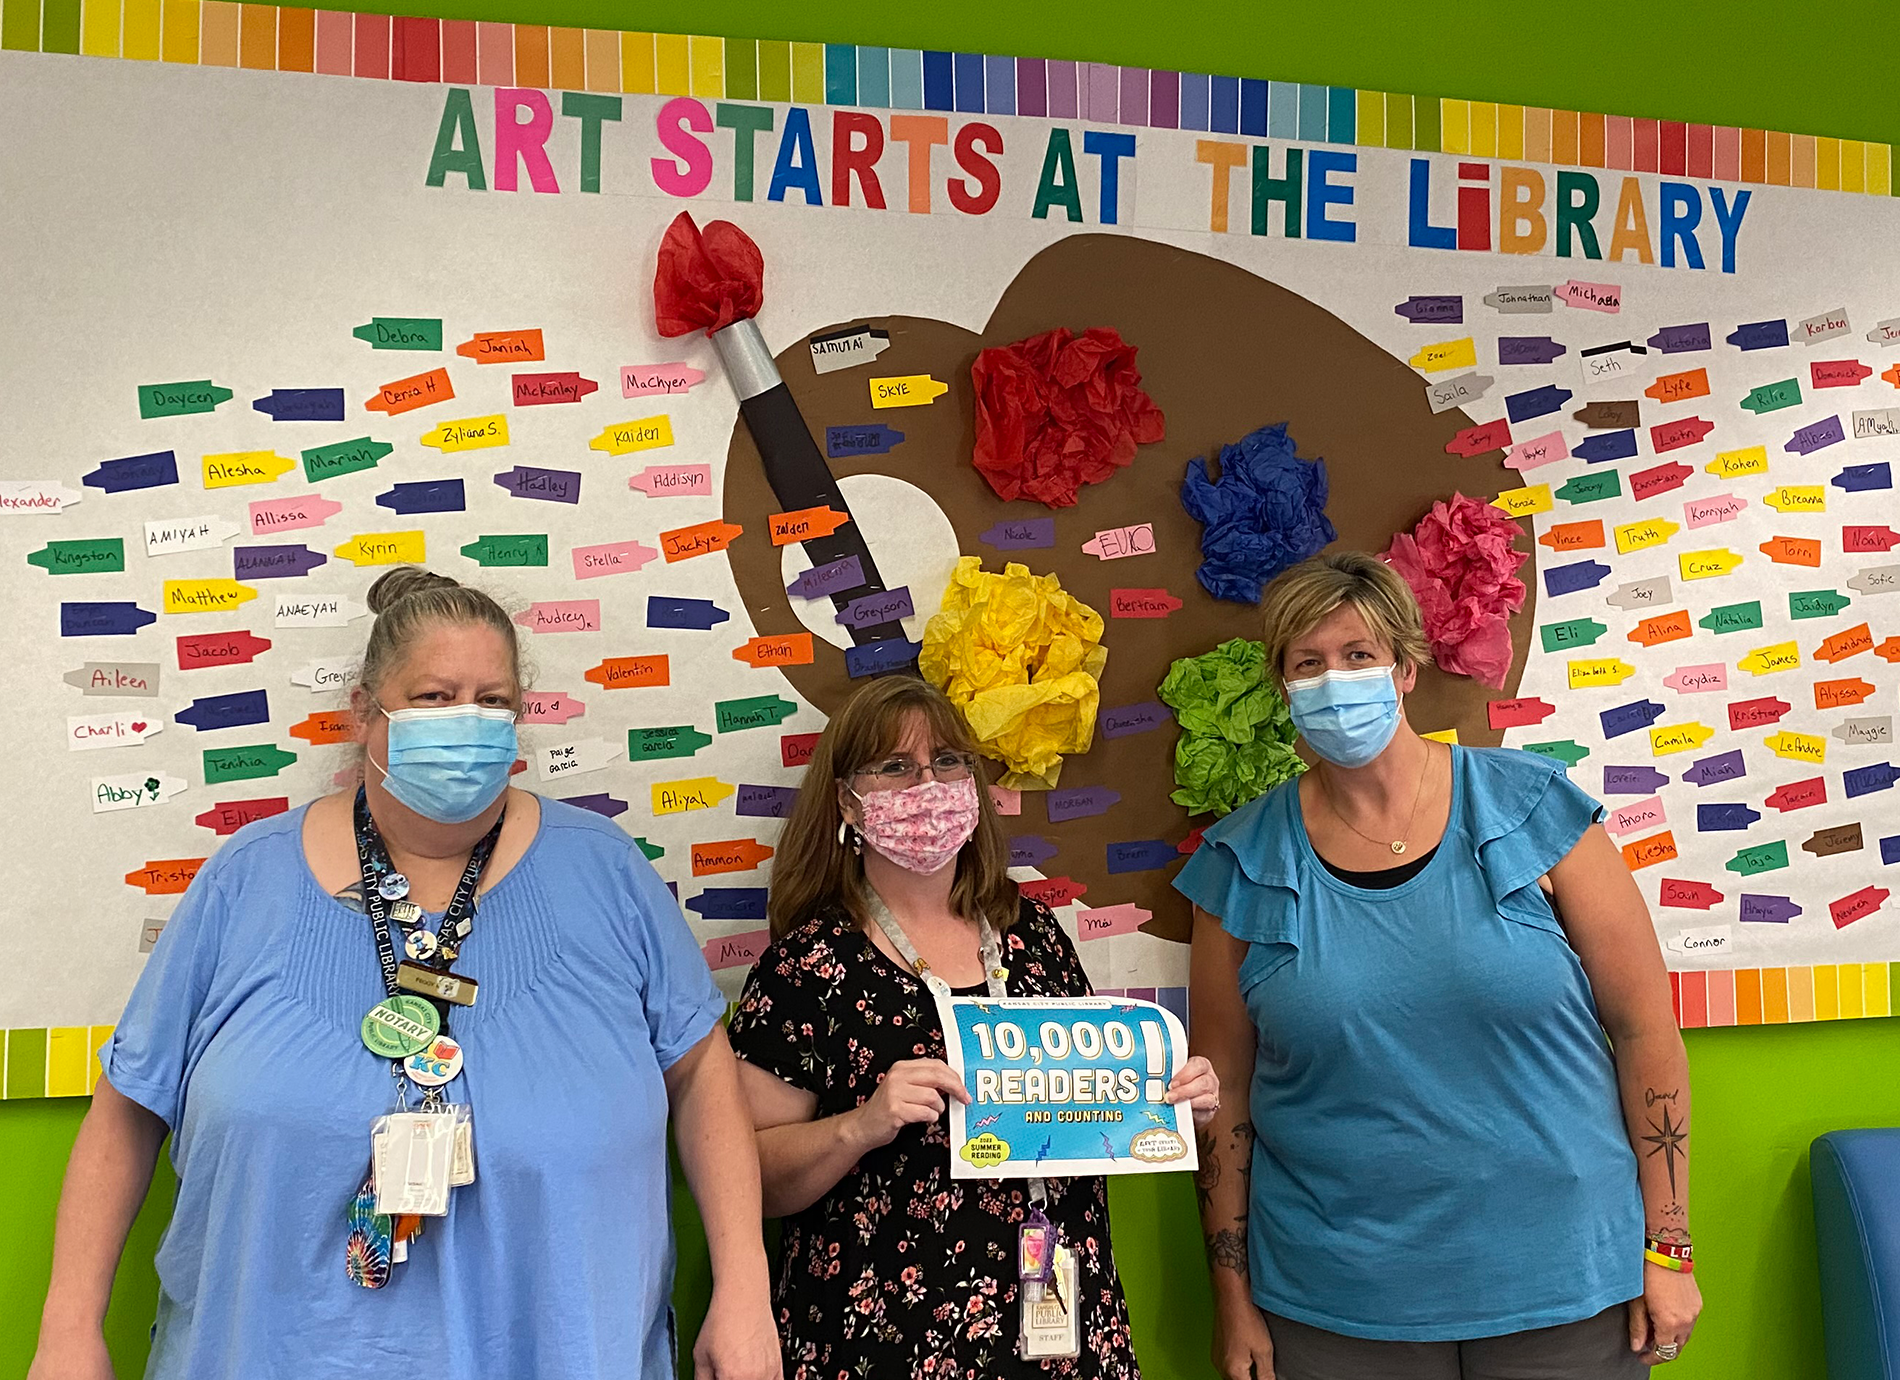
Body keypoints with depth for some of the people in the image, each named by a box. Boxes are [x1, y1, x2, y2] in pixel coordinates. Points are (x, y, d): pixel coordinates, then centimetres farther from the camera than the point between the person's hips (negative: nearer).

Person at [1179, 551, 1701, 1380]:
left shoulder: (1531, 811, -5)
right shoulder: (1244, 865, -2)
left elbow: (1645, 1025, -2)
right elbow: (1220, 1082, 2)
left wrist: (1667, 1250, -3)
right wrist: (1233, 1297, 3)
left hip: (1563, 1285, 0)